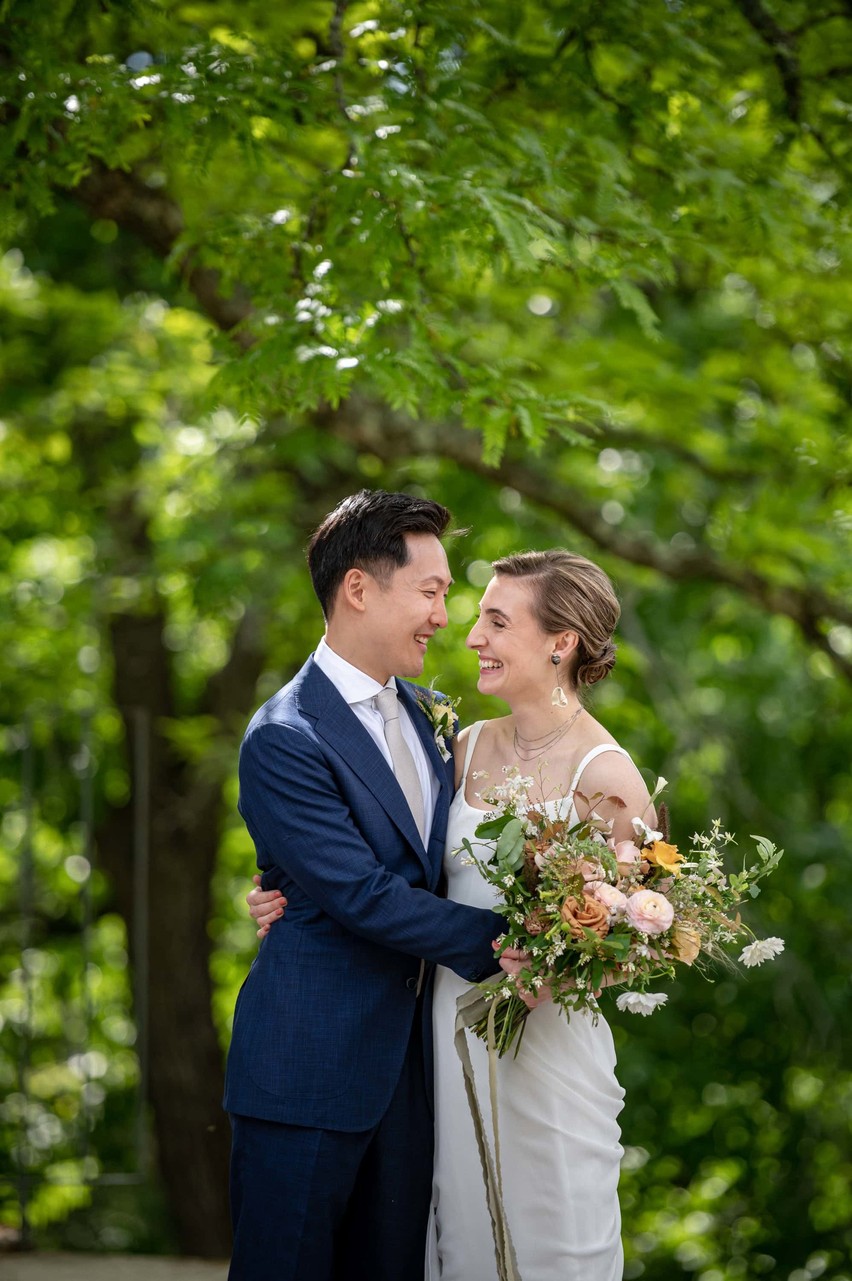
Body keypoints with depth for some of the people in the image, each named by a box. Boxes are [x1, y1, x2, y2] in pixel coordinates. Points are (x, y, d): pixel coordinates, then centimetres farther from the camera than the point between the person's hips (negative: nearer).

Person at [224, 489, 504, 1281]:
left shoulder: (426, 716, 12)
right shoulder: (284, 740, -14)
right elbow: (363, 895, -19)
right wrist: (498, 943, -15)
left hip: (410, 1058, 7)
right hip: (312, 1068, -7)